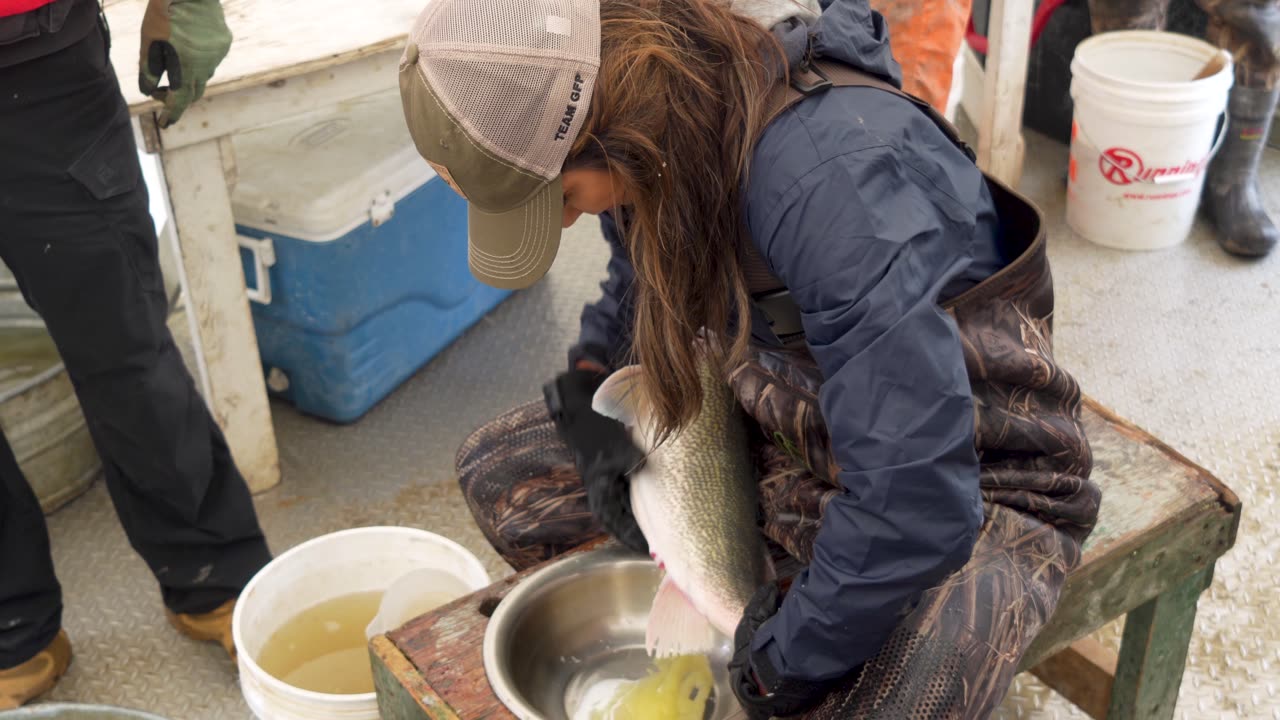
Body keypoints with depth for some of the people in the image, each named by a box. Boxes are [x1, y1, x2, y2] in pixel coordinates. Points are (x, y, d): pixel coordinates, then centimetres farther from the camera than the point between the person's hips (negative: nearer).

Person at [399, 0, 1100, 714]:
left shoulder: (832, 179, -36)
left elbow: (918, 501, -37)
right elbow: (639, 275, 14)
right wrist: (589, 387, -4)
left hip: (971, 483, -7)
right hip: (785, 434, 7)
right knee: (498, 471, 4)